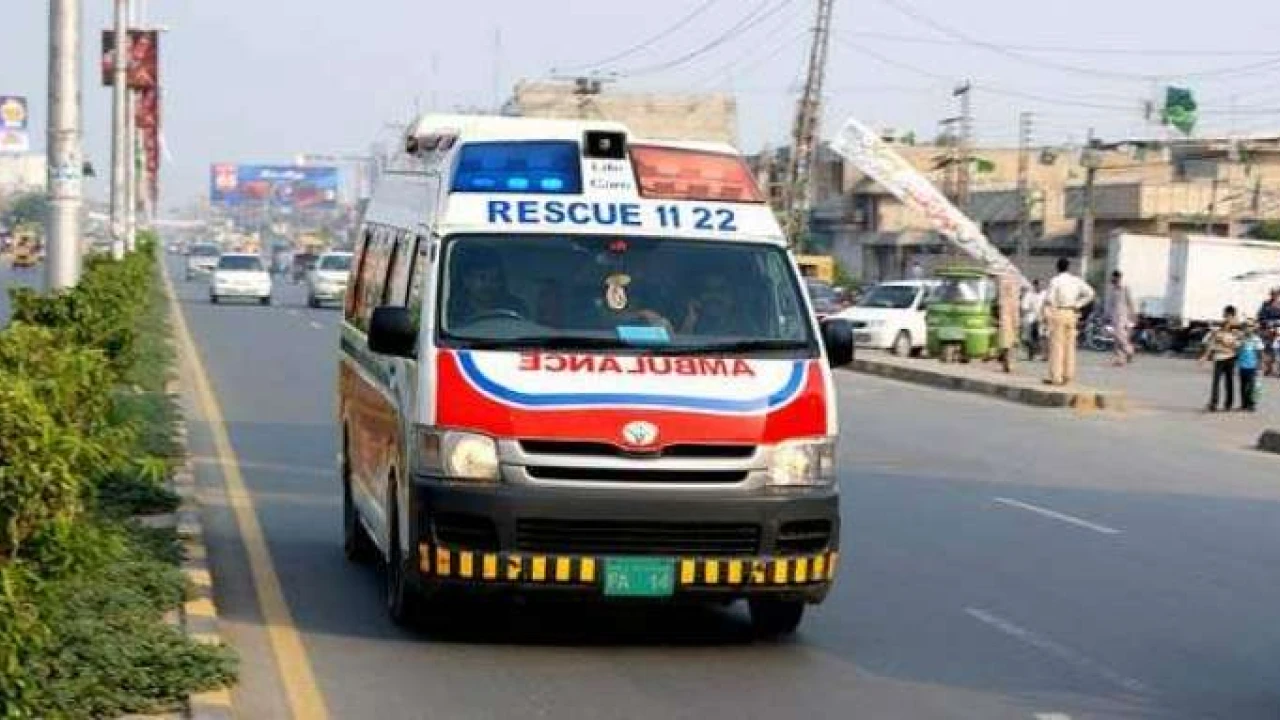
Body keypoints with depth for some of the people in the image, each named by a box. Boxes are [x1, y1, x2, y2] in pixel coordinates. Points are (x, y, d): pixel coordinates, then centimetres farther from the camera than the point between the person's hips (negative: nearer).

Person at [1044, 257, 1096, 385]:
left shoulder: (1055, 281, -9)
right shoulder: (1076, 281, 6)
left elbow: (1049, 299, -17)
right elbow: (1091, 294, 4)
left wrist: (1047, 313, -3)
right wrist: (1077, 305, 4)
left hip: (1058, 313, -5)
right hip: (1071, 313, 5)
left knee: (1056, 345, -4)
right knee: (1069, 345, 11)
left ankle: (1056, 376, -6)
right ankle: (1068, 374, 14)